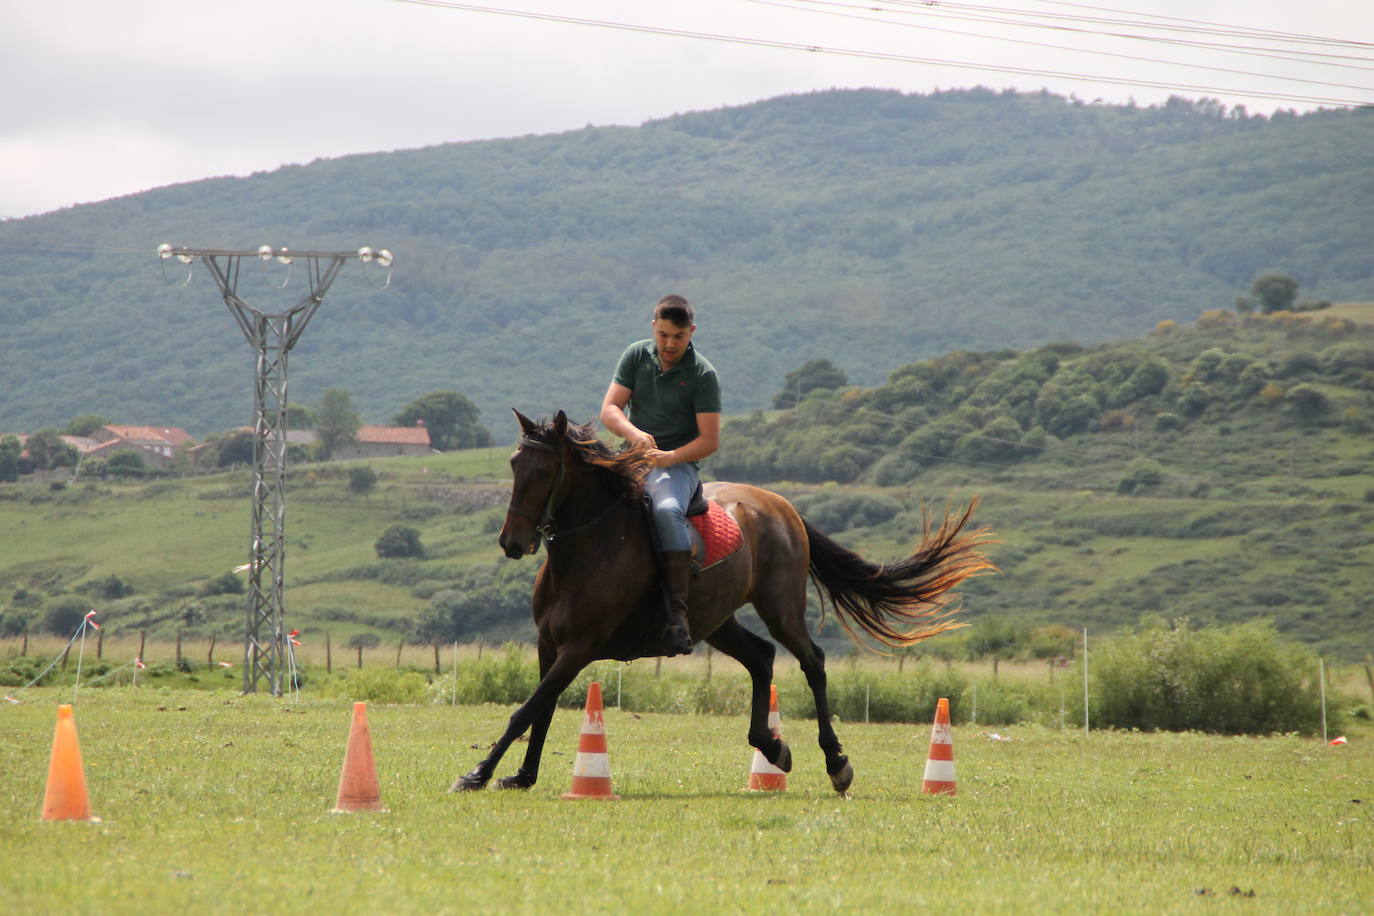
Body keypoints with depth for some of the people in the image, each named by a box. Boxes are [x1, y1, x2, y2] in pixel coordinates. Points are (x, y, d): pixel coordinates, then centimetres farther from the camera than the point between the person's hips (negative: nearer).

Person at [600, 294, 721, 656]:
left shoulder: (703, 375, -4)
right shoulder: (636, 356, 7)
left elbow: (709, 440, -7)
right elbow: (609, 409, 1)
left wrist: (669, 457, -23)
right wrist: (635, 434, -20)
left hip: (678, 464, -4)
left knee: (667, 511, -36)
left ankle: (677, 612, -39)